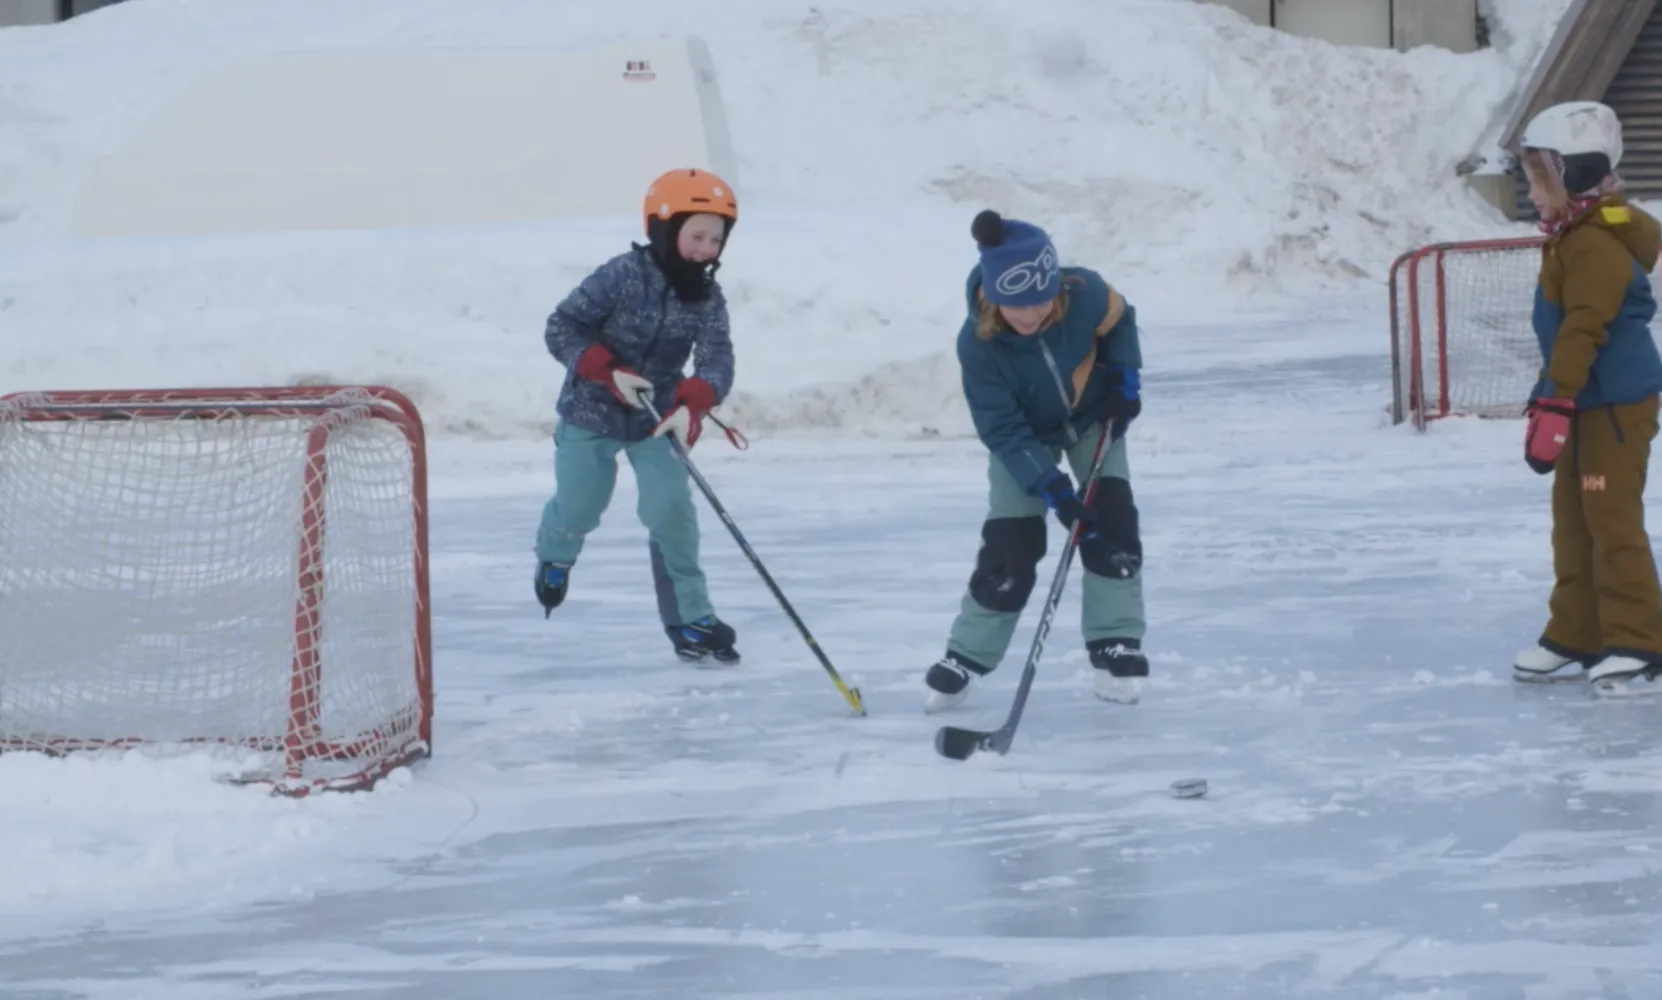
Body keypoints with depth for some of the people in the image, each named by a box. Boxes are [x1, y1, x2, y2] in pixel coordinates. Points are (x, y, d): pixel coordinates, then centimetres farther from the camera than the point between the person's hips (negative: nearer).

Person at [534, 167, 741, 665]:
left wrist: (692, 404, -40)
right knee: (578, 509, 9)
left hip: (658, 415, 2)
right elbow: (561, 329, -18)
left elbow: (716, 360, -20)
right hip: (592, 412, -2)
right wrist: (608, 371, -30)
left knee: (671, 509, -13)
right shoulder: (622, 275, -21)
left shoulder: (707, 298, -9)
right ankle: (555, 554, 47)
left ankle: (689, 617, -4)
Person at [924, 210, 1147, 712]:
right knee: (1010, 548, -7)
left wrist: (1124, 377, -16)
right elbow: (1004, 432, -31)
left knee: (1113, 521, -12)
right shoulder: (977, 345, -35)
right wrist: (1052, 489, -37)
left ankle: (1116, 646, -1)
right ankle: (967, 657, 9)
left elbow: (1119, 321, -6)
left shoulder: (1086, 294, -32)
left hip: (1092, 417, 2)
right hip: (1024, 435, -2)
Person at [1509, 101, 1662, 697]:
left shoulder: (1596, 247, -20)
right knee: (1572, 519, 14)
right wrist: (1550, 399, 24)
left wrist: (1554, 403, -30)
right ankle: (1576, 635, 22)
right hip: (1587, 403, 11)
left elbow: (1581, 332, -27)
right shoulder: (1571, 240, 14)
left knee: (1612, 520, -9)